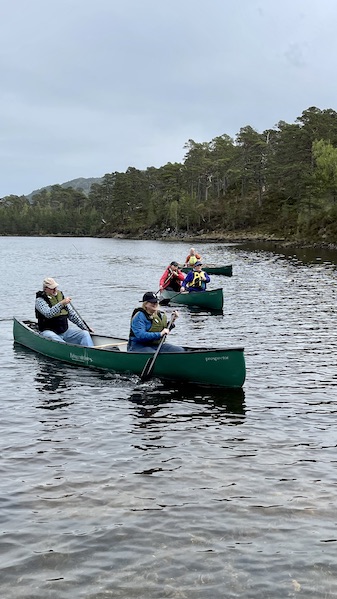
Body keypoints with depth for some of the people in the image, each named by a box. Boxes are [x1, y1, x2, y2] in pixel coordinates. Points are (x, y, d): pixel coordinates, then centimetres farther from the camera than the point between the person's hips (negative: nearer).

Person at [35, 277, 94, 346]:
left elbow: (72, 314, 17)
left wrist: (85, 327, 12)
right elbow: (48, 314, -25)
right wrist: (61, 303, -33)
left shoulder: (61, 296, 13)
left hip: (65, 330, 6)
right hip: (49, 331, -6)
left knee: (85, 334, -14)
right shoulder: (40, 300, -5)